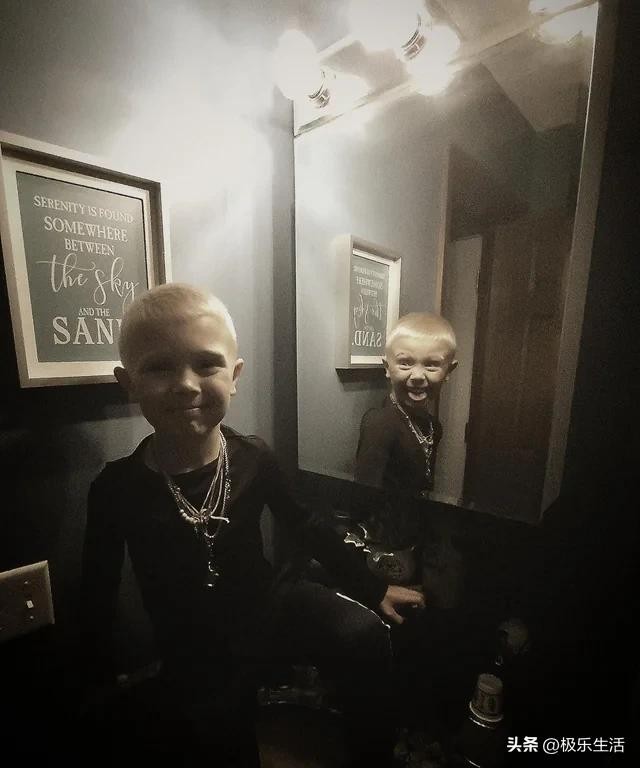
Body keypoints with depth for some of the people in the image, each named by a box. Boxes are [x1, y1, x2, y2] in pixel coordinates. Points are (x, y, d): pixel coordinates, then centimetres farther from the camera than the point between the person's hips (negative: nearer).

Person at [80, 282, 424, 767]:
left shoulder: (254, 457, -18)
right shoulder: (116, 488, -20)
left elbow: (307, 529, -4)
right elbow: (100, 591, -3)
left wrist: (373, 590, 1)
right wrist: (104, 678, 10)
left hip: (269, 601, 0)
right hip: (195, 648, 1)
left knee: (366, 637, -20)